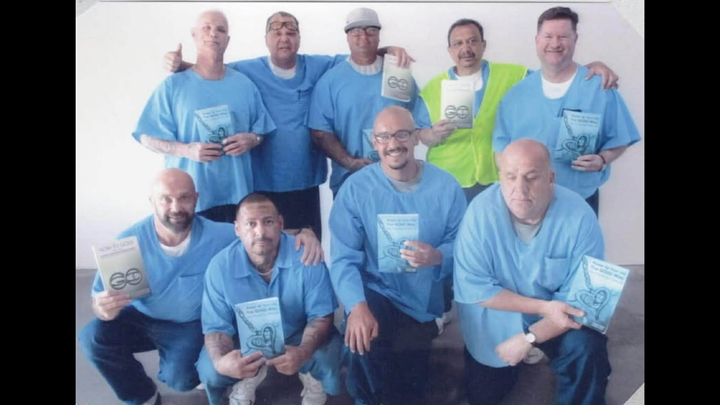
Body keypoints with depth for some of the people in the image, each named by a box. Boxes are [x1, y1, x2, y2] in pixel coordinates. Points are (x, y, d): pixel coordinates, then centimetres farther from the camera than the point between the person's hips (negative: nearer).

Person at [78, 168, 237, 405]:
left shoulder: (219, 236, -21)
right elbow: (99, 298, -14)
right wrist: (103, 309, -40)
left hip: (191, 325, -2)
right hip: (141, 318, 2)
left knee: (180, 379, -26)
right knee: (92, 338, -24)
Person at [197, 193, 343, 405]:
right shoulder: (220, 266, -22)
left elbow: (321, 316, -19)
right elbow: (216, 326, -15)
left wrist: (303, 352, -41)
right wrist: (220, 361, -40)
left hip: (298, 336, -1)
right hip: (246, 342, 2)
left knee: (327, 357, -30)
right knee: (209, 370, -23)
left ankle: (312, 378, 11)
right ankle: (248, 380, 14)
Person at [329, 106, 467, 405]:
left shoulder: (446, 186, -6)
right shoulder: (356, 187, -10)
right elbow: (343, 258, -17)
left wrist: (437, 256, -29)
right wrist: (357, 306, -35)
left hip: (422, 303, 2)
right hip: (376, 293, -2)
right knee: (361, 336, -32)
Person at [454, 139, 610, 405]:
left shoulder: (580, 217, -24)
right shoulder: (481, 210, -25)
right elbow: (472, 286, -24)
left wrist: (529, 338, -27)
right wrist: (543, 307, -29)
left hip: (557, 314, 0)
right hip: (494, 316, 1)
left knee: (587, 350, -27)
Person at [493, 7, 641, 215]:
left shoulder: (600, 88, -5)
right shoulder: (516, 94, 1)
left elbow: (619, 139, 1)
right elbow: (502, 145, 4)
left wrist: (602, 160, -20)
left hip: (581, 201, -1)